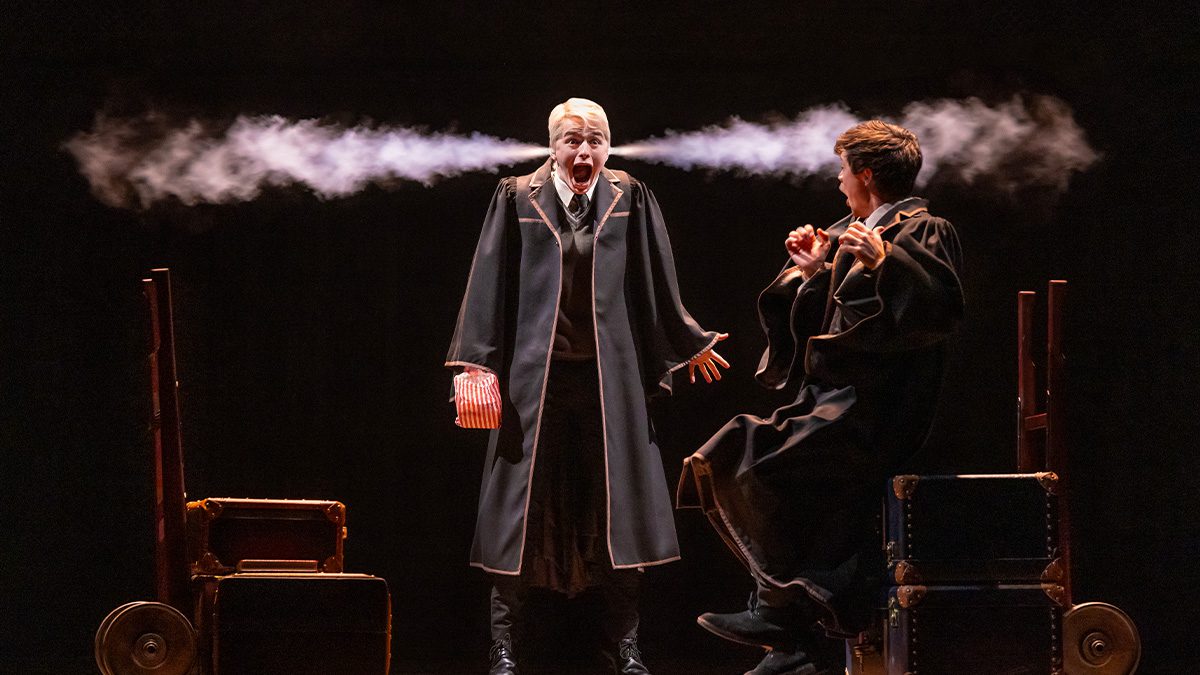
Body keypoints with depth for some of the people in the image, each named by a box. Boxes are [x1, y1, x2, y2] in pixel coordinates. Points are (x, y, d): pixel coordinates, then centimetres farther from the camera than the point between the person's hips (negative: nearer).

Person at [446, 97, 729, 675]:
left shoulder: (630, 200, 5)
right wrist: (476, 365, -7)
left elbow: (656, 285, 12)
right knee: (523, 503, 1)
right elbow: (490, 286, -1)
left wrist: (689, 343, 16)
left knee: (617, 506, 4)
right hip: (535, 372, -1)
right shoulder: (517, 199, 1)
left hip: (609, 375, 1)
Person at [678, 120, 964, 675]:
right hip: (826, 397, 10)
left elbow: (944, 310, -20)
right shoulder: (845, 235, 22)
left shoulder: (923, 232, -3)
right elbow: (801, 320, 24)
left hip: (874, 406, -9)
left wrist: (885, 262, -25)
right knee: (720, 464, -5)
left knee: (766, 473, -27)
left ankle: (786, 609, -11)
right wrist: (809, 271, 9)